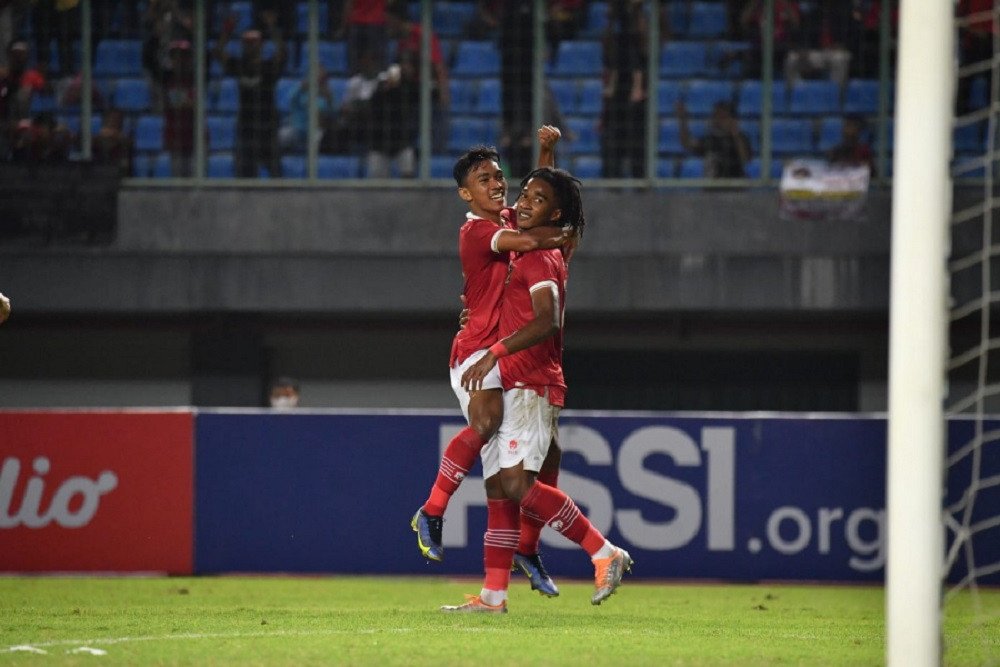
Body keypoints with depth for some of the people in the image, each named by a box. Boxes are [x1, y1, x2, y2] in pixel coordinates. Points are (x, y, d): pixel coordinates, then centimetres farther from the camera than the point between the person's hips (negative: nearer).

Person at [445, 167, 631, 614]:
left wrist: (495, 354, -30)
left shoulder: (538, 257, -10)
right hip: (510, 388, 10)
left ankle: (605, 553, -16)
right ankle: (493, 595, 9)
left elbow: (546, 320, -25)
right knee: (498, 486, 7)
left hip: (531, 386, -10)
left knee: (517, 483, -21)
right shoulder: (525, 251, 19)